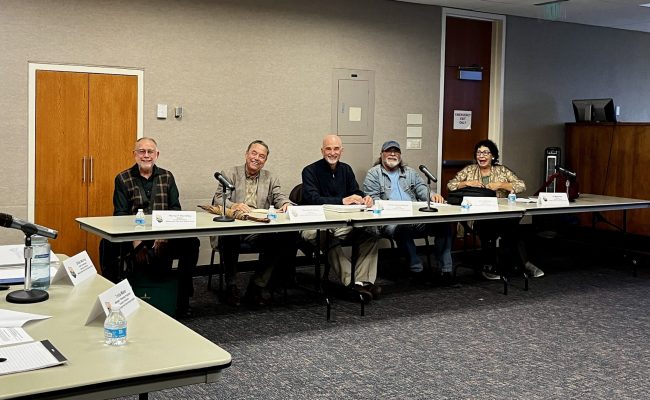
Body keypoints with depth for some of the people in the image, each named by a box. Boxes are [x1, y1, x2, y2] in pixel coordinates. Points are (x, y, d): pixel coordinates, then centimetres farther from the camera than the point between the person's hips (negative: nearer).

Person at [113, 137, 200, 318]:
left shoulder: (167, 177, 16)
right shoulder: (123, 179, 9)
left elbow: (175, 208, 8)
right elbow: (120, 214, 0)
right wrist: (135, 239, -18)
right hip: (135, 236, -2)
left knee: (191, 242, -28)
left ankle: (182, 300, -14)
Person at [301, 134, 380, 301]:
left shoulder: (346, 169, 17)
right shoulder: (310, 171, -3)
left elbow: (356, 192, 15)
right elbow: (312, 199, -16)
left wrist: (365, 198, -11)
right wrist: (343, 200, -25)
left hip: (343, 224, 6)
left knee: (370, 235, -17)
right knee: (330, 239, -37)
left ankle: (363, 282, -23)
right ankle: (352, 283, -37)